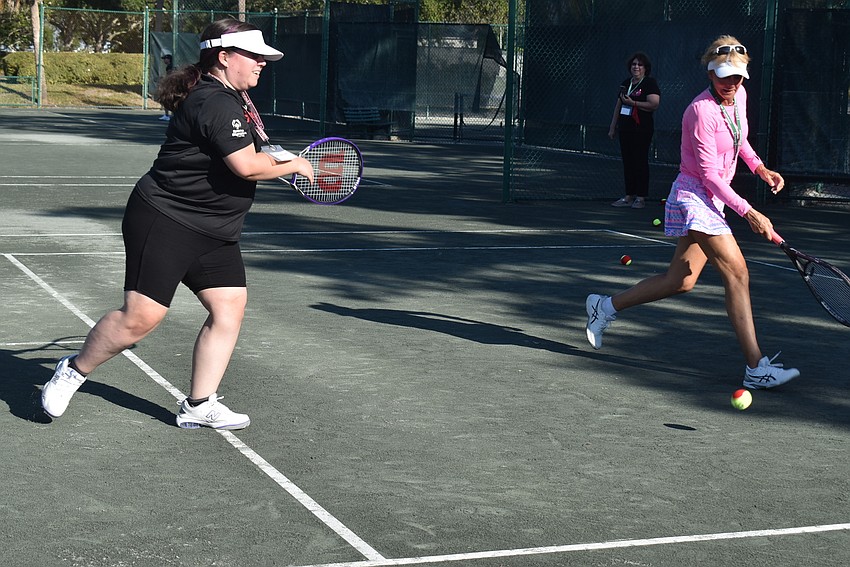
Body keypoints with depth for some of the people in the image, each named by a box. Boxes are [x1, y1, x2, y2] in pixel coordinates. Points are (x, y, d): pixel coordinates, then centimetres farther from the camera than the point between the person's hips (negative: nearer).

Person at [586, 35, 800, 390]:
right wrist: (748, 212, -25)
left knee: (680, 281, 13)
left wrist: (760, 168, 10)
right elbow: (710, 174, -22)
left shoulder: (739, 96, 5)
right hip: (695, 198, -9)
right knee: (737, 273, -16)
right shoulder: (702, 111, -21)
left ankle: (606, 307, 28)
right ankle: (756, 368, -14)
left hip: (713, 201, 9)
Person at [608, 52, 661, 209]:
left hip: (642, 130, -7)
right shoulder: (626, 84, 17)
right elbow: (618, 106, 23)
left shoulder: (650, 84, -5)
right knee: (627, 162, 7)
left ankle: (641, 197, 0)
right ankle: (629, 196, 12)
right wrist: (612, 127, 21)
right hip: (625, 128, 7)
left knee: (640, 162, -5)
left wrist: (633, 103, -15)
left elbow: (654, 104, -17)